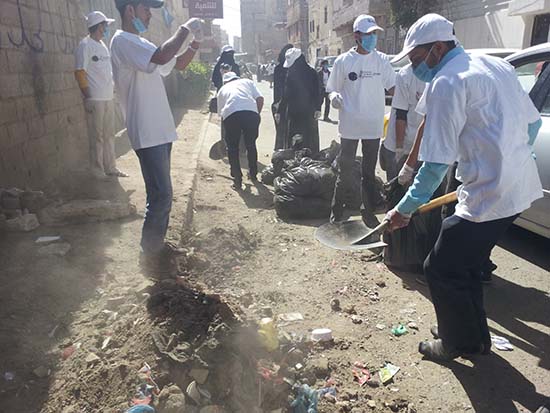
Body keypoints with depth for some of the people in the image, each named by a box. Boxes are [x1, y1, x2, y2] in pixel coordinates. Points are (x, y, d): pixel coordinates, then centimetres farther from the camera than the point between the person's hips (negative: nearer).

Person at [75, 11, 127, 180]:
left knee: (109, 135, 12)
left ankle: (110, 167, 21)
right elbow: (80, 72, -13)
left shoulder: (103, 45, 16)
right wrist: (88, 97, -15)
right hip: (95, 100, -8)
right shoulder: (85, 45, -9)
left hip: (108, 98, 8)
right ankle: (98, 171, 7)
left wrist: (111, 92, 13)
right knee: (97, 136, -2)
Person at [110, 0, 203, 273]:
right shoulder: (123, 41, -11)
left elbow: (178, 64, 24)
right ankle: (149, 254, 6)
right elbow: (162, 57, -28)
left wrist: (195, 42, 8)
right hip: (147, 134, -10)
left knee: (161, 193, 15)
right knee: (161, 196, -8)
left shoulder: (141, 44, 19)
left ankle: (157, 243, 28)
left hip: (161, 131, 10)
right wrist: (185, 29, -14)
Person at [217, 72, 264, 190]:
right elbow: (260, 99, 14)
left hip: (230, 114, -1)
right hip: (251, 112, 1)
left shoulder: (222, 89, 32)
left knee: (232, 148, 16)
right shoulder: (247, 81, 29)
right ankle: (253, 174, 36)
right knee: (251, 145, 22)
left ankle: (237, 180, 12)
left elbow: (221, 113, 29)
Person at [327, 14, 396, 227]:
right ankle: (337, 209, 23)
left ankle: (368, 210, 24)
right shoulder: (343, 61, -3)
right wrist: (335, 97, -20)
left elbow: (393, 88, 4)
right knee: (345, 170, 6)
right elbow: (333, 89, 2)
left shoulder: (382, 60, 3)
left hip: (374, 126, 2)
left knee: (369, 172, 12)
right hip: (350, 125, -2)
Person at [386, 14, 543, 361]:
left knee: (441, 269, 7)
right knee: (465, 264, 22)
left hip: (487, 198, -9)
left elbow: (437, 164, -18)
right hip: (522, 188, 9)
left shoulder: (445, 83, -14)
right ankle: (476, 336, 38)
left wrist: (404, 209, -9)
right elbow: (533, 122, 19)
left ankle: (457, 343, 25)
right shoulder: (498, 66, 12)